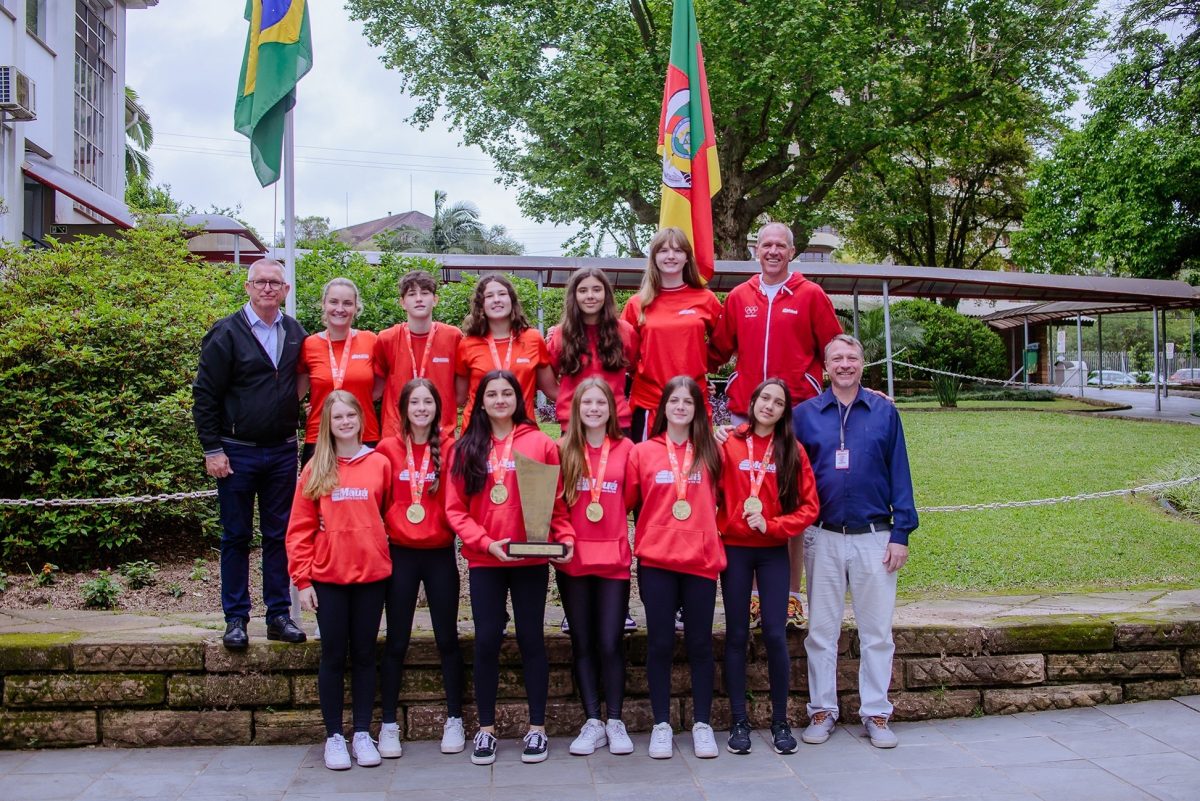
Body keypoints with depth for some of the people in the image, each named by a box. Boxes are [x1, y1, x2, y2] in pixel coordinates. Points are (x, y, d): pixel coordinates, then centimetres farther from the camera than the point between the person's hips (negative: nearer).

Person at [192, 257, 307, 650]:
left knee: (280, 535, 9)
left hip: (282, 452, 3)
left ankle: (279, 615, 18)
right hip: (237, 452, -3)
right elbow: (205, 394, -6)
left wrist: (297, 433, 3)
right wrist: (212, 449, -10)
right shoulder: (226, 333, -5)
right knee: (236, 537, 6)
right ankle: (235, 618, 16)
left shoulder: (296, 333, 6)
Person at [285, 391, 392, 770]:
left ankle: (362, 732, 20)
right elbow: (300, 528, 0)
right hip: (328, 576, 0)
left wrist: (384, 549, 0)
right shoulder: (315, 469, 1)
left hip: (371, 573, 1)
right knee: (333, 655, 7)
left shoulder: (380, 464, 2)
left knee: (364, 654, 9)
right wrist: (302, 580, -4)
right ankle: (334, 735, 18)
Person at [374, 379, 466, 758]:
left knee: (447, 638, 8)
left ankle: (454, 720, 21)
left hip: (440, 552, 0)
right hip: (401, 553, 0)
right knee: (396, 641, 8)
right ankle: (389, 724, 18)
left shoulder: (449, 448, -2)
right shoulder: (388, 449, 0)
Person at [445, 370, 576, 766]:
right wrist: (485, 542, -13)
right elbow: (455, 509, 0)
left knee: (531, 638, 7)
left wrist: (564, 537, -13)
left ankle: (537, 728, 18)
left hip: (531, 558, -1)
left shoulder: (541, 443, 2)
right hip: (484, 560, 1)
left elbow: (556, 500, 2)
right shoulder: (465, 449, 4)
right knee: (487, 640, 4)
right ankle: (485, 728, 17)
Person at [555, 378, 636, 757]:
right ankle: (592, 722, 17)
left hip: (614, 558, -1)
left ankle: (614, 721, 14)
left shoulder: (625, 448, 2)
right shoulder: (564, 450, 2)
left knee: (610, 643, 0)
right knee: (582, 643, 8)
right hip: (573, 559, 1)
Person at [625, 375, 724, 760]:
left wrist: (710, 535, 4)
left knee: (700, 642, 6)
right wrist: (648, 533, -2)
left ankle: (702, 723, 18)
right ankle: (661, 724, 16)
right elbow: (627, 501, 5)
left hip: (702, 559, 1)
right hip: (655, 560, -1)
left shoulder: (710, 453, 7)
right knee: (660, 642, 4)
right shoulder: (642, 452, 2)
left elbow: (718, 502, 13)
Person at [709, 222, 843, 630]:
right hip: (745, 413, 2)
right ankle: (753, 593, 13)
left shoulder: (811, 295, 4)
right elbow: (717, 352, 13)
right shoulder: (738, 297, 11)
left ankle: (792, 596, 12)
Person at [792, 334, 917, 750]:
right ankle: (822, 710, 19)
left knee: (877, 631, 6)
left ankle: (876, 713, 17)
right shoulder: (804, 414, 3)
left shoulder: (885, 412, 3)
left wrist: (901, 533, -2)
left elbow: (899, 475, 3)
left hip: (874, 536, 0)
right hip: (823, 537, 0)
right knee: (821, 630, 8)